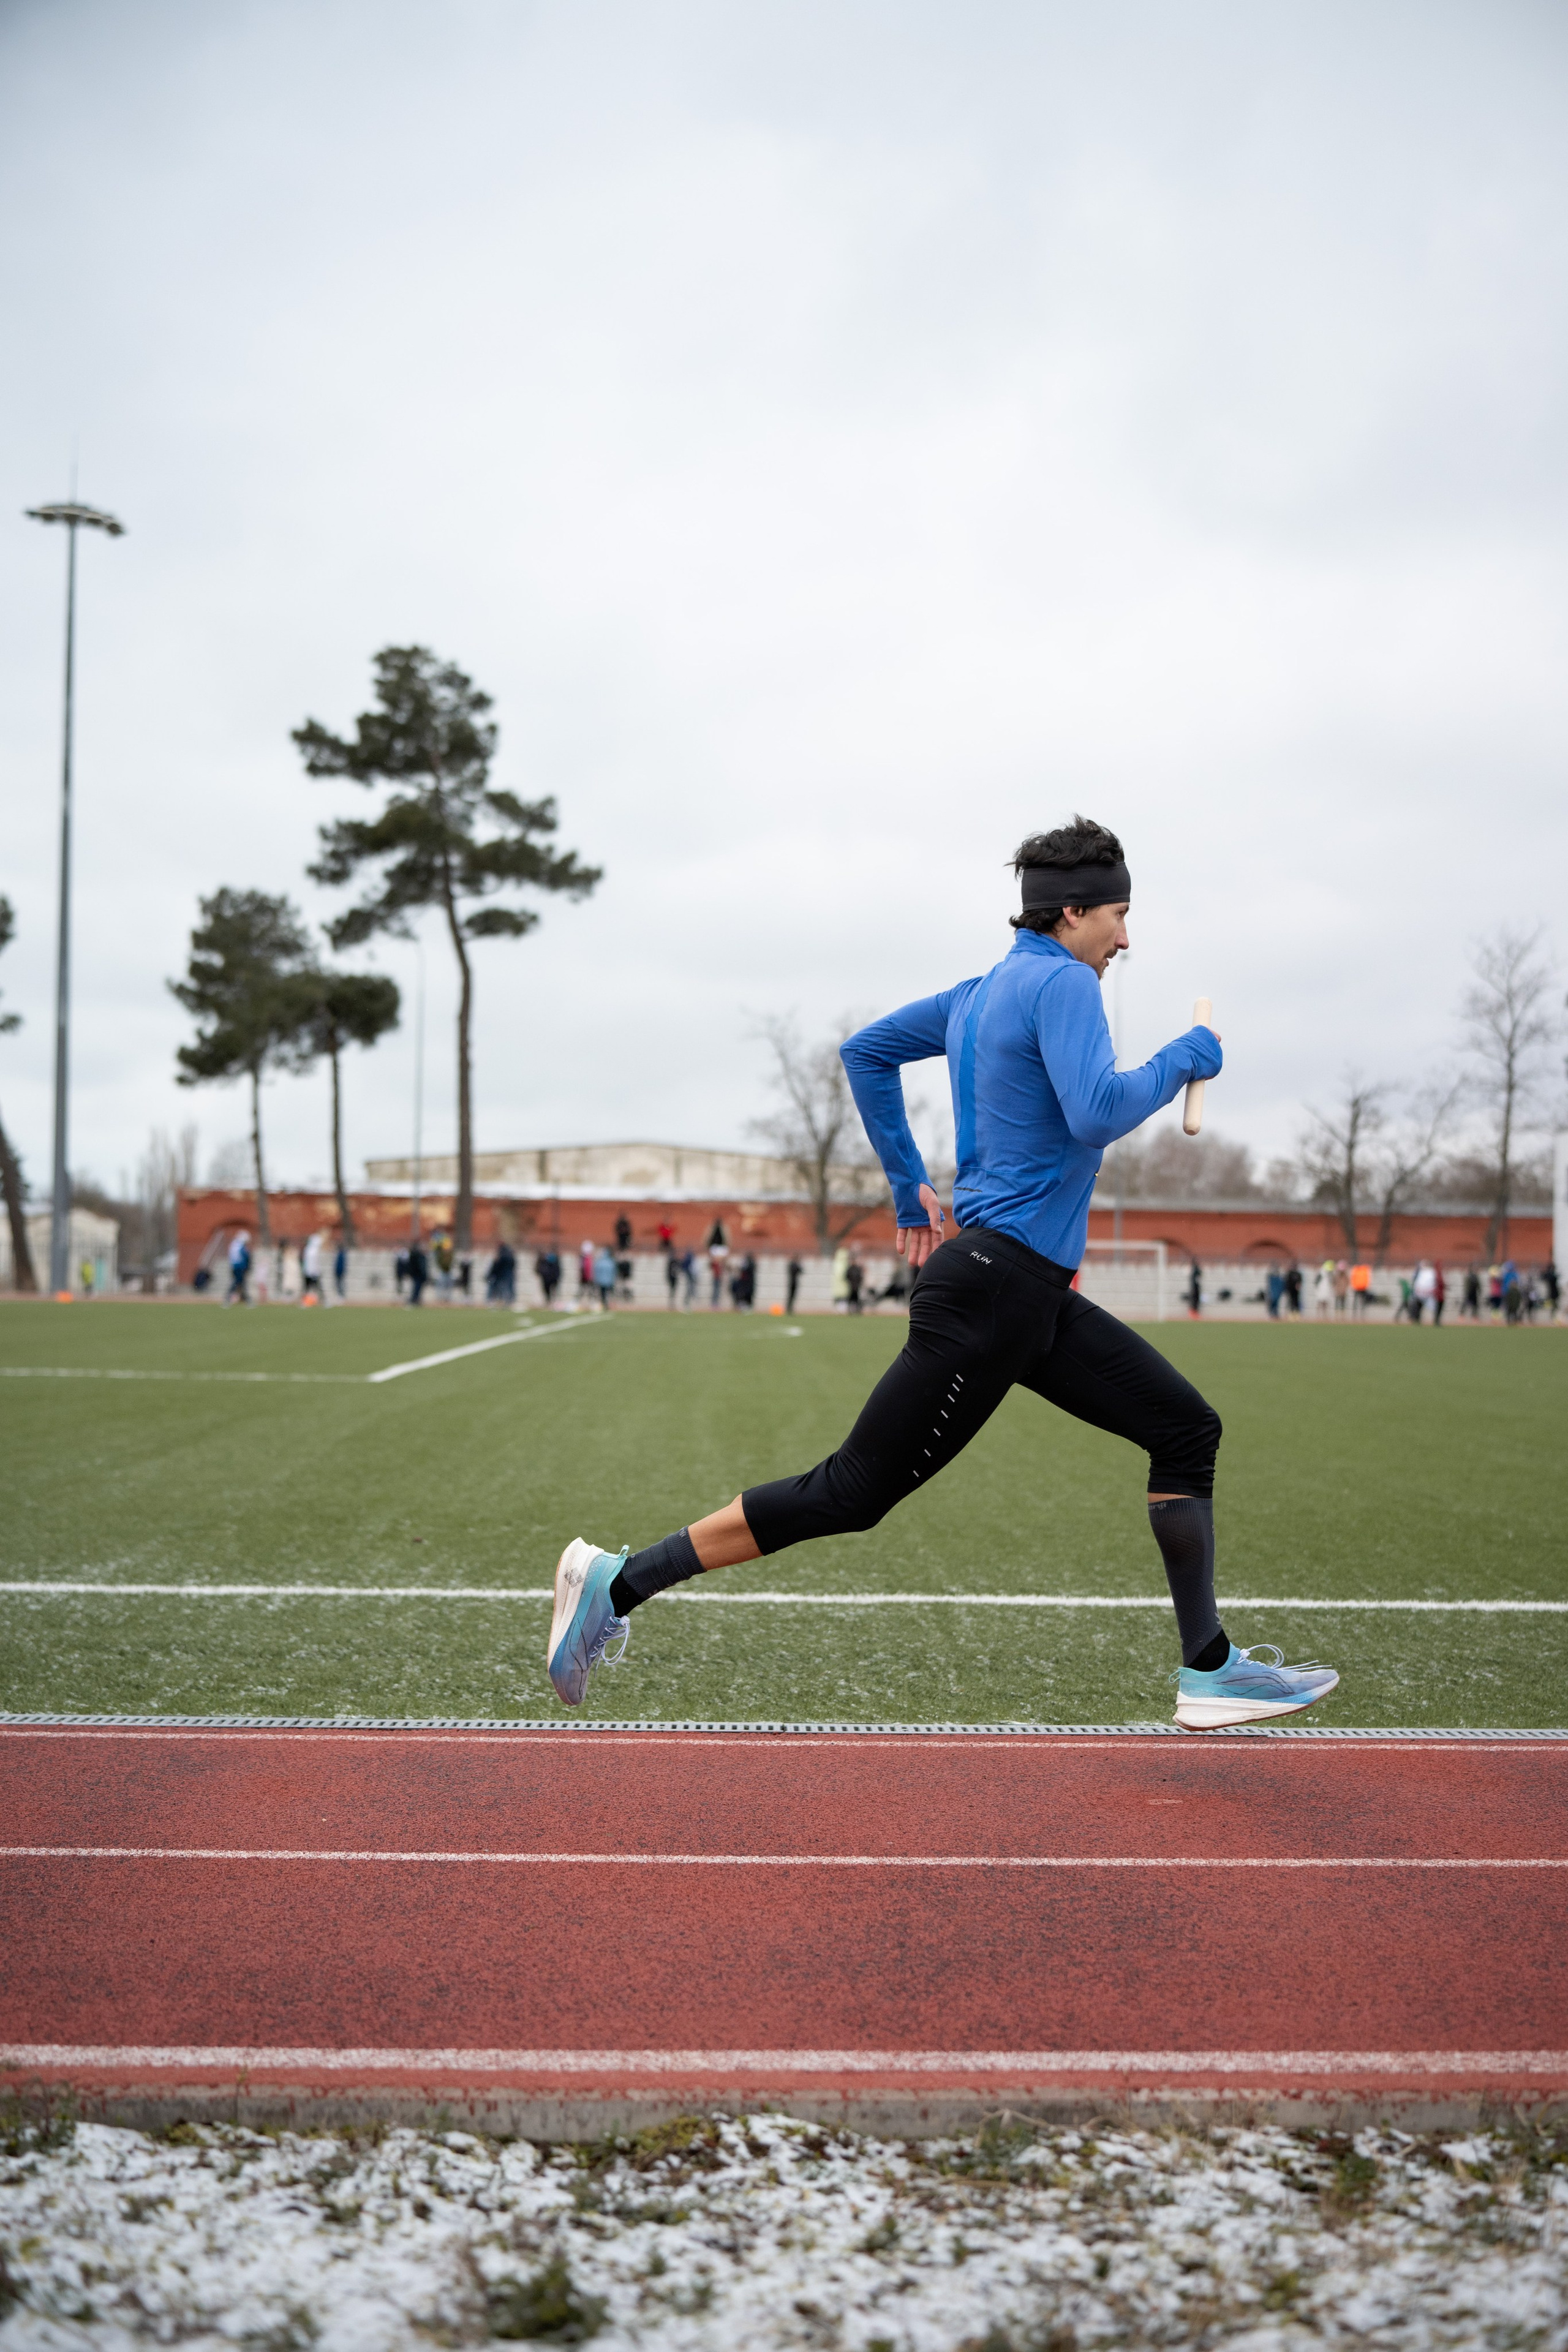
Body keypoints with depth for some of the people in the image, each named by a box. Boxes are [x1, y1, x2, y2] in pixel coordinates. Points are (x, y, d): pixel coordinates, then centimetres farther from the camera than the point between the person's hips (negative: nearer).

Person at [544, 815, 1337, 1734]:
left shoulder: (980, 993, 17)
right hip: (995, 1288, -11)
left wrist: (910, 1182, 27)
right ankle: (619, 1582, 1)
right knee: (850, 1494, -6)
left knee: (1188, 1430, 10)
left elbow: (866, 1052, 25)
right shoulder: (1063, 983, -11)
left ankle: (1211, 1669, 12)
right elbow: (1097, 1113, -26)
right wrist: (1180, 1062, -9)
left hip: (1032, 1298, 11)